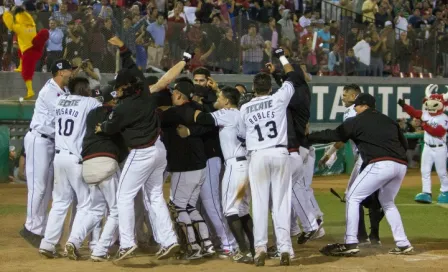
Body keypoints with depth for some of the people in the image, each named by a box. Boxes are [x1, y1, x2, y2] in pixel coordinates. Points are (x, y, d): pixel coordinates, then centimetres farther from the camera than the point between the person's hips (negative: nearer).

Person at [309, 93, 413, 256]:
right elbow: (404, 144, 23)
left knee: (353, 198, 4)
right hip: (401, 165, 7)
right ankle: (403, 245, 18)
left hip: (380, 164, -7)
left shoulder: (357, 121, 10)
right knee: (387, 203, 26)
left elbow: (333, 135, 8)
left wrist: (308, 137, 15)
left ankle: (350, 244, -5)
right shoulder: (389, 121, 26)